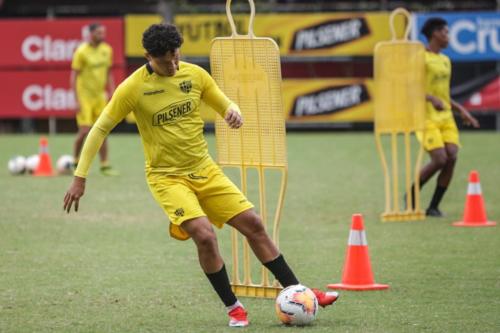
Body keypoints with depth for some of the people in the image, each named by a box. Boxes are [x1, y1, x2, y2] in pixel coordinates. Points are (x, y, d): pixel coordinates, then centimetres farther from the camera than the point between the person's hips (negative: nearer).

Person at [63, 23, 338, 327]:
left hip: (205, 170, 5)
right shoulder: (133, 88, -14)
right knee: (205, 235, -23)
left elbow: (225, 105, 10)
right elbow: (100, 130, -7)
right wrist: (80, 178, -8)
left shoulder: (194, 74, -2)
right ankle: (233, 308, -5)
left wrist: (233, 112, -15)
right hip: (167, 177, -5)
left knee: (253, 224, 0)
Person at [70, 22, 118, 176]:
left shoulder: (107, 50, 5)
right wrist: (77, 100, -16)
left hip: (100, 96, 5)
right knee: (85, 130, -10)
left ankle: (105, 166, 8)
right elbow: (73, 77, -11)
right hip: (85, 97, -5)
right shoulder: (82, 52, -13)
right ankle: (76, 161, 10)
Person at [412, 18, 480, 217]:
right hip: (426, 118, -7)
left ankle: (433, 207, -2)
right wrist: (431, 99, -28)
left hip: (445, 117, 7)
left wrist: (461, 111, 19)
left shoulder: (445, 61, 19)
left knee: (452, 157, -11)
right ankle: (412, 195, 6)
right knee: (440, 159, -17)